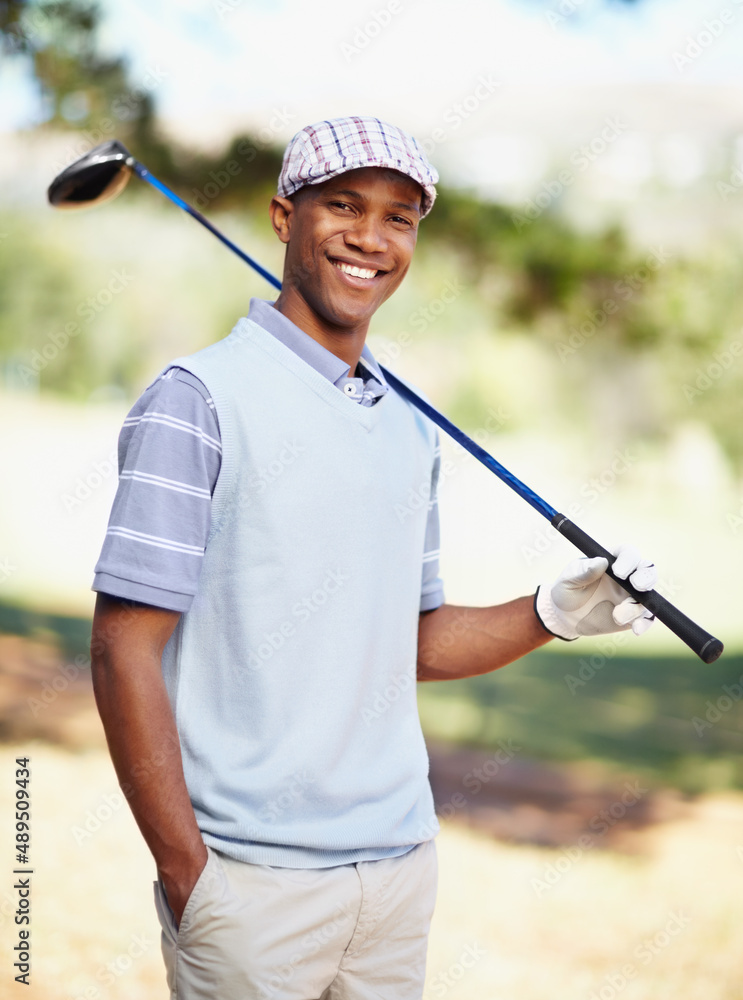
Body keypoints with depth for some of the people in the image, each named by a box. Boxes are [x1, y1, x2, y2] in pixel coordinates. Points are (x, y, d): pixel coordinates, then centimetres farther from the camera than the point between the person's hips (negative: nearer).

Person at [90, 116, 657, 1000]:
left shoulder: (411, 428, 12)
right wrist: (185, 876, -16)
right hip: (255, 884, -6)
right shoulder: (201, 398, -9)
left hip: (403, 862, 6)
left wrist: (552, 614, 0)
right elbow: (125, 651, -13)